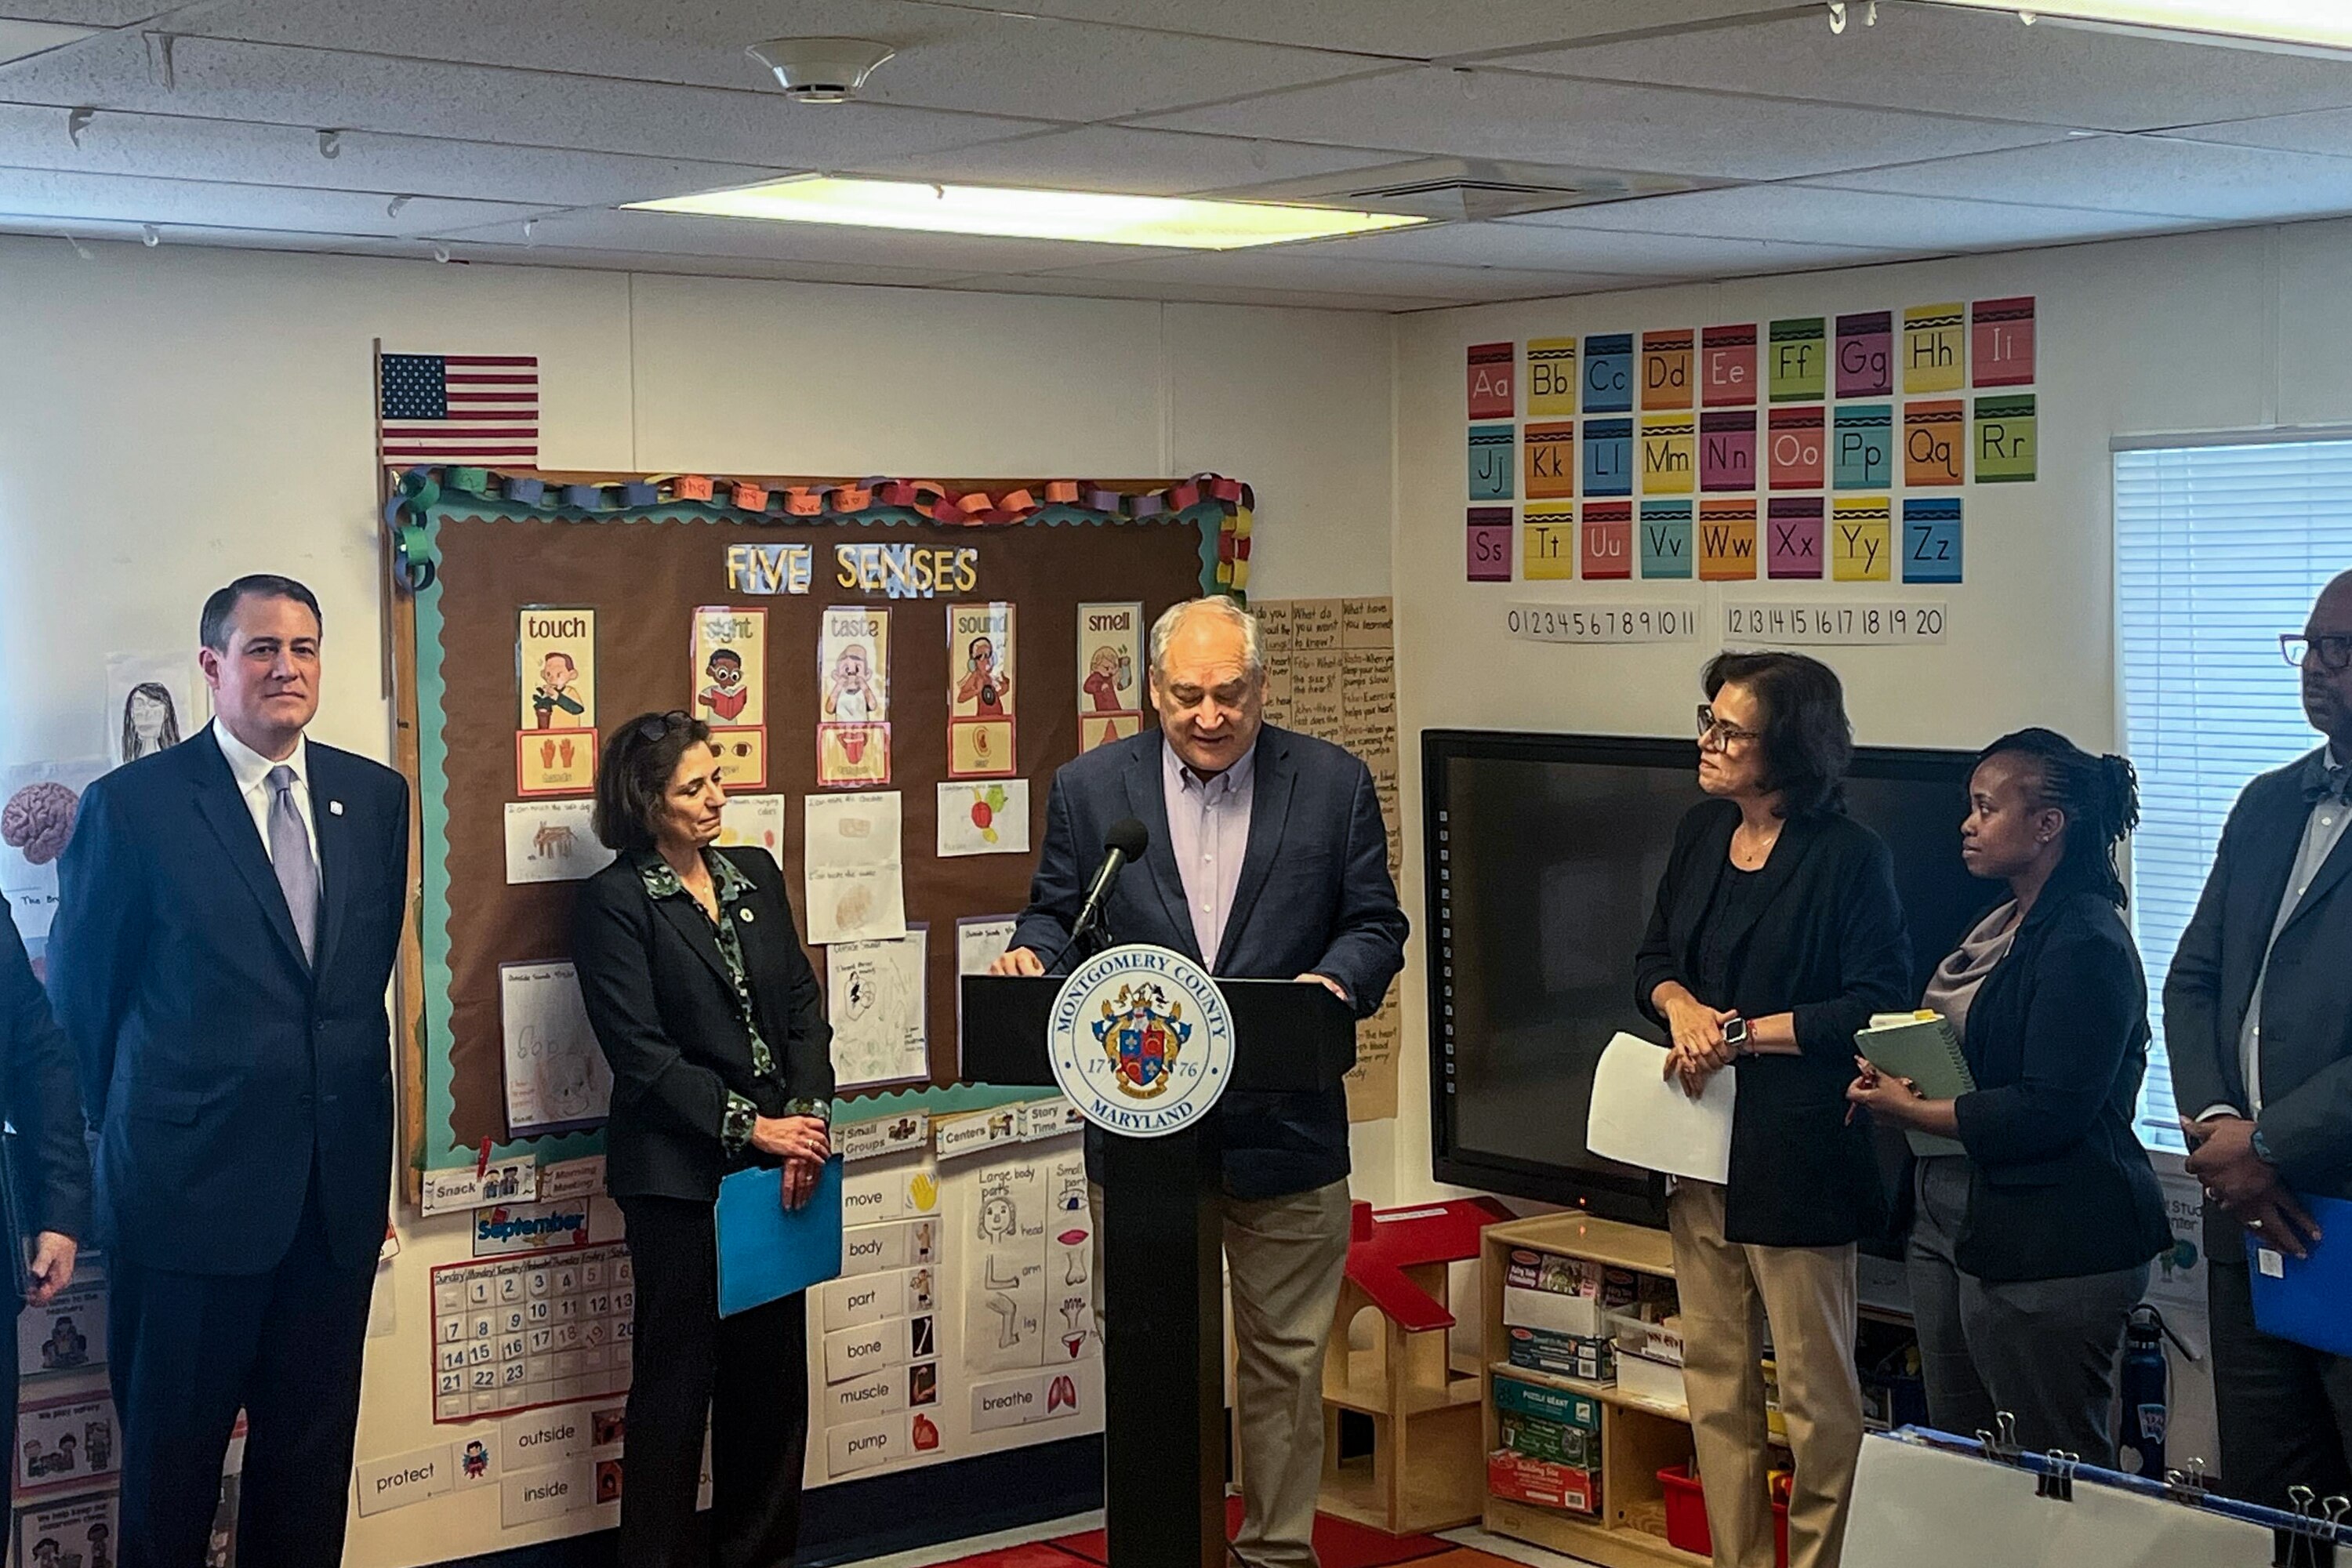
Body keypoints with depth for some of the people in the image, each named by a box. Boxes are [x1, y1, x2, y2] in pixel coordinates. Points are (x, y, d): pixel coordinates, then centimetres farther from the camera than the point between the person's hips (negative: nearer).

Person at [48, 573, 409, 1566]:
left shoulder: (375, 797, 6)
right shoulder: (132, 805, -7)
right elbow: (81, 996, 0)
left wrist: (343, 1098, 11)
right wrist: (129, 1133, 5)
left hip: (337, 1179, 4)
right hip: (194, 1179, -4)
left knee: (314, 1447, 13)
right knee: (174, 1450, 9)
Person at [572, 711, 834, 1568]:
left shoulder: (756, 875, 12)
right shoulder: (613, 902, -6)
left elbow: (804, 1008, 9)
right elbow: (640, 1052, -12)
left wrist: (806, 1118, -6)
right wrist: (750, 1127, -16)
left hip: (775, 1162, 5)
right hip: (679, 1175, -5)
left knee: (774, 1368, 9)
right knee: (678, 1376, 2)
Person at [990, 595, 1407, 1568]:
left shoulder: (1334, 785, 1)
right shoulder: (1088, 788, 2)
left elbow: (1374, 924, 4)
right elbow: (1057, 911, 9)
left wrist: (1337, 980, -17)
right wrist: (1031, 952, -13)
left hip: (1284, 1128, 0)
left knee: (1284, 1359, 10)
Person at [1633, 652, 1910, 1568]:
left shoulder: (1849, 858, -12)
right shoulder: (1701, 834, 9)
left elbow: (1876, 1005, -16)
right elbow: (1654, 960, 17)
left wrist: (1742, 1032, -15)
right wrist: (1682, 1005, -6)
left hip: (1795, 1149, -7)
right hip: (1699, 1139, 7)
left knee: (1815, 1389, 1)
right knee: (1715, 1372, 13)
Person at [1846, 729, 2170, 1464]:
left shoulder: (2086, 945, -16)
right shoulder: (2002, 926, 14)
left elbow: (2051, 1111, -22)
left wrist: (1909, 1111, -15)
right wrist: (1889, 1076, -1)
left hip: (2049, 1252, -10)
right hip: (1952, 1223, 10)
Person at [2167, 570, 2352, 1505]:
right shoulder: (2270, 805, 15)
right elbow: (2193, 979, 15)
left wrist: (2271, 1145, -15)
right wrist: (2211, 1122, -2)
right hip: (2251, 1214, 7)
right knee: (2259, 1506, 13)